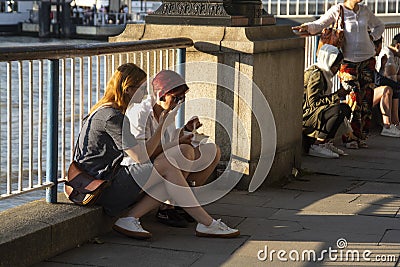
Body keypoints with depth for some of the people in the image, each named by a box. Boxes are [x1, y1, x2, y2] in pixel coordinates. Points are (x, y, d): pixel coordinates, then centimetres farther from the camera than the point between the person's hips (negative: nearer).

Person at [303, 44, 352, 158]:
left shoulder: (322, 73, 17)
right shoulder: (316, 75, -15)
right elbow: (313, 102, -21)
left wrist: (338, 94, 4)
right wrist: (336, 96, -18)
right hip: (304, 117, -11)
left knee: (346, 108, 11)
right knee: (340, 109, -27)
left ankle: (327, 143, 2)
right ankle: (316, 146, -23)